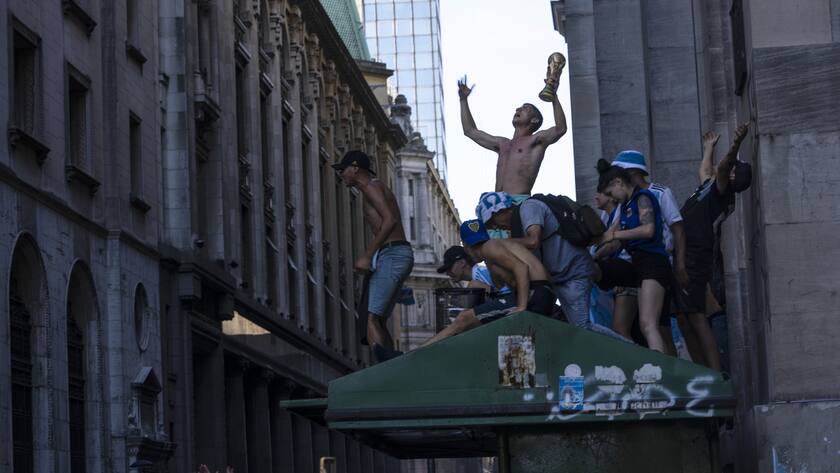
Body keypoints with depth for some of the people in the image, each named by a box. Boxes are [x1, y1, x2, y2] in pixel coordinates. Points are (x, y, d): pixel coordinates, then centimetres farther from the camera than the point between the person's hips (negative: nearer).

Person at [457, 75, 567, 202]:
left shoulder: (536, 141, 13)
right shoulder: (503, 144, 32)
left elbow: (560, 129, -6)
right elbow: (470, 131, 41)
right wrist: (463, 99, 42)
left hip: (519, 201, -6)